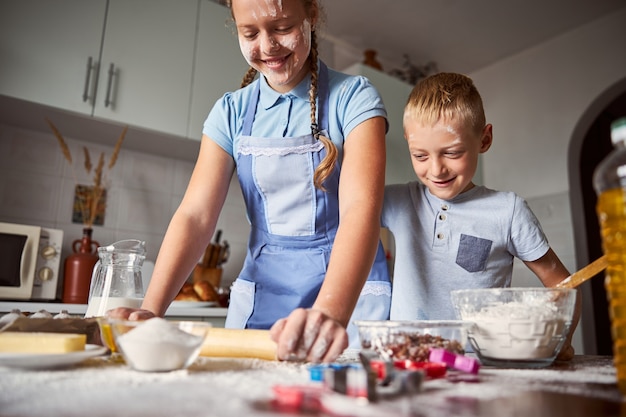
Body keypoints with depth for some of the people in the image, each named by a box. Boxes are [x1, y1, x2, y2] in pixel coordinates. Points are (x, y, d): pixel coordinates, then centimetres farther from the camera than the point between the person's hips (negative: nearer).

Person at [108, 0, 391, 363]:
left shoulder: (354, 97, -7)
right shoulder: (232, 112, 3)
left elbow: (361, 207, -22)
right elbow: (196, 215, -5)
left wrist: (330, 313, -38)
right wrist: (151, 309, -18)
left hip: (350, 288, -2)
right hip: (261, 290, 3)